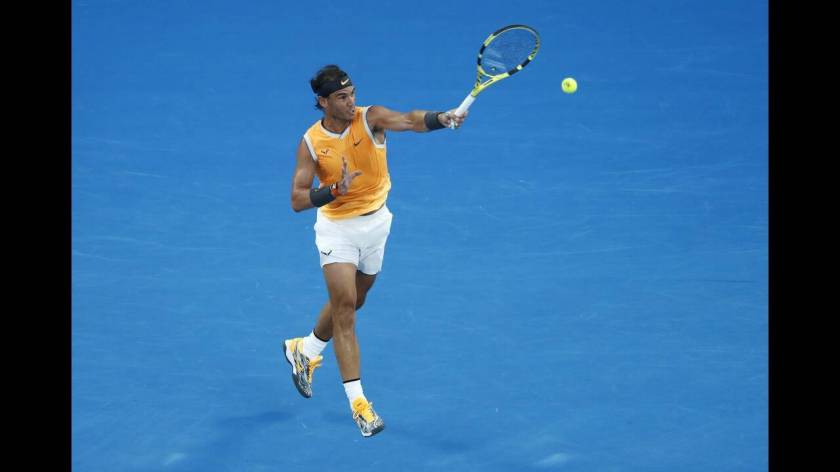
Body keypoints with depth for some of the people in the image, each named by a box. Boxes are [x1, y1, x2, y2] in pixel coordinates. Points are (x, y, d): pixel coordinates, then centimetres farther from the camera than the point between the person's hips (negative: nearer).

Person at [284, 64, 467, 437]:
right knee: (345, 308, -12)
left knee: (350, 304, 19)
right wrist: (334, 190, -31)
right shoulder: (311, 142, -14)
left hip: (376, 224, 3)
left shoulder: (370, 118, -15)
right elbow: (298, 200, -14)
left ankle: (304, 350, 47)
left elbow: (409, 120, -35)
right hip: (337, 229, -3)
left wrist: (440, 118, -55)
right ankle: (357, 400, -10)